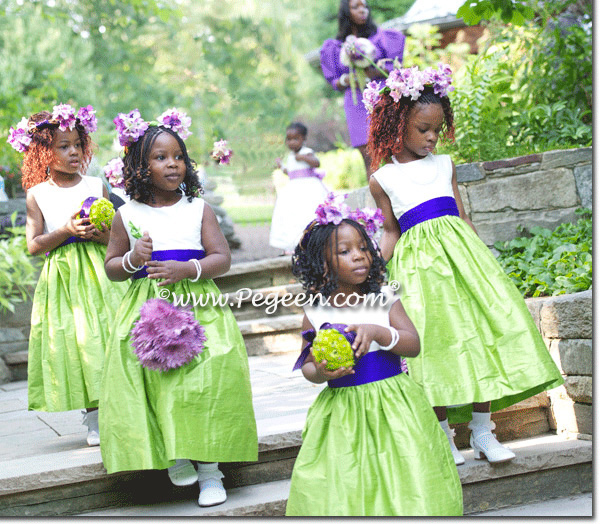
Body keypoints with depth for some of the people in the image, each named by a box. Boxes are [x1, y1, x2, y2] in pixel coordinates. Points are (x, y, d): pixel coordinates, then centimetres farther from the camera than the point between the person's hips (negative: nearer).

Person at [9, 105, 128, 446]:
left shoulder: (96, 186, 7)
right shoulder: (37, 194, 4)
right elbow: (34, 245, -1)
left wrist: (98, 234, -13)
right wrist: (66, 231, -14)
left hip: (99, 273, 1)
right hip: (61, 276, -1)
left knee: (110, 336, -4)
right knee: (77, 343, -2)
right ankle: (94, 420, 8)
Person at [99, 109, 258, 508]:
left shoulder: (199, 209, 5)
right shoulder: (127, 215, 7)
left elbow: (223, 259, 0)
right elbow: (111, 268, 13)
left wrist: (187, 269, -16)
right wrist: (131, 259, -9)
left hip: (198, 308, -1)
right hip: (147, 310, 1)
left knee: (208, 380, -15)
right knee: (152, 379, -13)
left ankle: (209, 467, -2)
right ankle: (172, 455, 10)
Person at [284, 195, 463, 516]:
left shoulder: (385, 301, 0)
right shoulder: (315, 313, -1)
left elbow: (414, 345, -6)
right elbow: (307, 365, 4)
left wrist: (376, 332, -21)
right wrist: (320, 373, -19)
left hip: (391, 406, 0)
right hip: (341, 411, 0)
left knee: (402, 486, 3)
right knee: (343, 495, 1)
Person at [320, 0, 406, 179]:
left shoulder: (380, 36, 11)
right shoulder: (335, 47, 13)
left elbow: (395, 67, 5)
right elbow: (335, 83, 14)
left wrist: (372, 73, -14)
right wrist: (345, 80, -10)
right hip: (357, 104, 1)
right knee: (369, 158, -4)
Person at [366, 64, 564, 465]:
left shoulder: (445, 166, 13)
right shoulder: (383, 179, 5)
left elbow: (462, 217, 15)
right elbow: (392, 233, 7)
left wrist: (481, 255, 9)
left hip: (459, 251, 3)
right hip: (418, 262, -3)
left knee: (479, 325, -4)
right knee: (435, 340, -4)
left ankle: (482, 430, 5)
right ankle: (444, 435, 8)